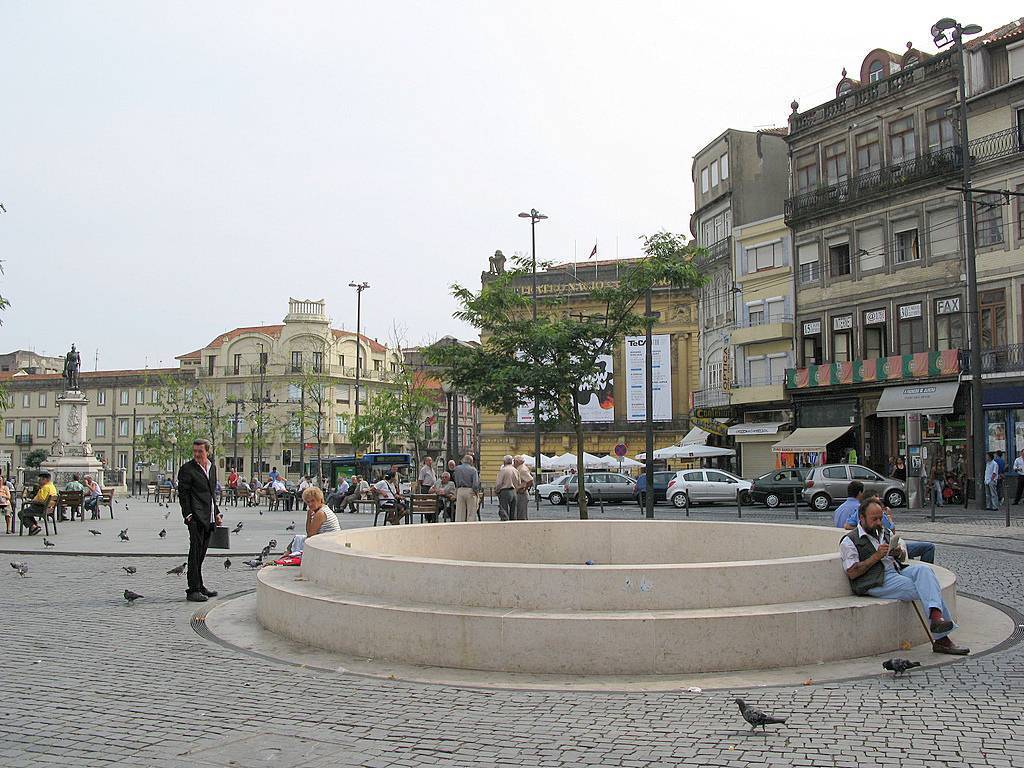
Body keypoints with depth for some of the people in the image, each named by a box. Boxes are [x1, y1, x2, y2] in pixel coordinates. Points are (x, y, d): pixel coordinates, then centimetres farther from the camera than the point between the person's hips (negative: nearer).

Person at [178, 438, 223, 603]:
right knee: (195, 551, -7)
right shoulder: (187, 469, -6)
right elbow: (183, 493, -8)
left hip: (209, 518, 7)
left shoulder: (212, 467, 15)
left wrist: (217, 513, 18)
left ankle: (199, 586, 22)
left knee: (201, 552, 14)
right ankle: (193, 590, -4)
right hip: (196, 517, -7)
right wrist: (188, 515, -15)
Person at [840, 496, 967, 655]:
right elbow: (852, 573, -8)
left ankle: (936, 617, -42)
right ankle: (941, 639, -29)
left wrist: (899, 552, 4)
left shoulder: (885, 533, 26)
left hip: (898, 571, 6)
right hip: (878, 582, -6)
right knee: (926, 590, -25)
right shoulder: (850, 541, 3)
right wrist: (876, 556, -12)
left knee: (923, 569, -27)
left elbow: (903, 557, 30)